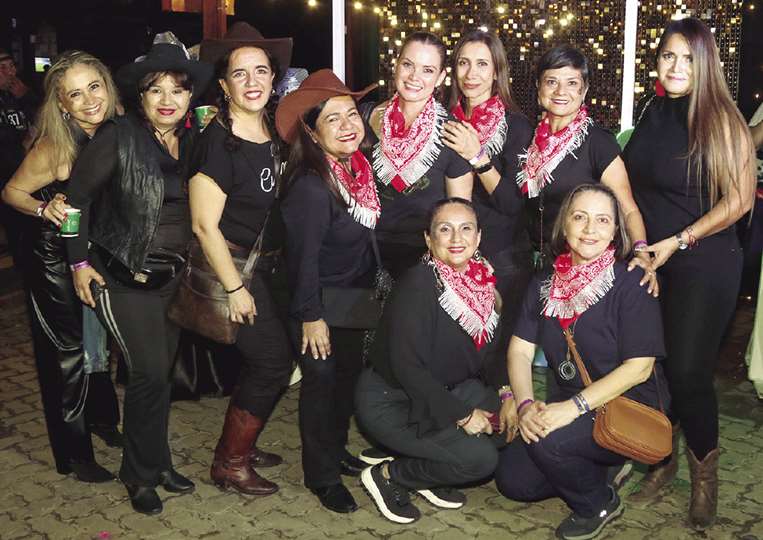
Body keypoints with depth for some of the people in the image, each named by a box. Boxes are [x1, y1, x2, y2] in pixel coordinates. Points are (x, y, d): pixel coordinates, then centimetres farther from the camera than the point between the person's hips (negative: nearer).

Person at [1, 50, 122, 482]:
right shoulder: (55, 150, -23)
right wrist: (45, 209, -28)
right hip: (59, 263, -5)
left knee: (101, 343, 20)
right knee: (70, 353, 6)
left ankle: (103, 418, 45)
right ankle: (75, 454, 22)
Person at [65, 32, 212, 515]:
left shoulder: (192, 142, 2)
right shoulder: (118, 137, -13)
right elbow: (78, 195, -8)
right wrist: (79, 261, -8)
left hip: (173, 277, 5)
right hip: (122, 277, -5)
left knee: (160, 372, 12)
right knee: (150, 372, -6)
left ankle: (155, 462, 30)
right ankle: (141, 474, 14)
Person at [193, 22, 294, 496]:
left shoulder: (272, 133, 4)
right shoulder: (218, 140, -20)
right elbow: (205, 224, -20)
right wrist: (235, 288, -18)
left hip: (260, 262, 8)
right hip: (229, 264, -8)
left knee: (267, 361, 14)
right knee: (273, 360, -3)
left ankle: (240, 446, 33)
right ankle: (229, 463, 13)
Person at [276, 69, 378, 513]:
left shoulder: (359, 167, -3)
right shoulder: (311, 185, -28)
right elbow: (303, 255, -24)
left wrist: (371, 287, 13)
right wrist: (311, 316, -19)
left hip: (355, 297, 8)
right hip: (320, 303, -8)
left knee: (349, 376, 20)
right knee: (321, 384, 6)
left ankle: (337, 450, 43)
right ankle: (323, 475, 25)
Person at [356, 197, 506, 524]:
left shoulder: (482, 279, -3)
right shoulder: (418, 286, -25)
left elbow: (487, 347, 7)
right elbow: (408, 367, -27)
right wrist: (461, 414, -22)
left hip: (441, 390, 8)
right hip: (389, 401, -7)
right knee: (480, 458, -20)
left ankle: (429, 478, 8)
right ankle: (386, 475, 1)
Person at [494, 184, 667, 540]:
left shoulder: (631, 282, -14)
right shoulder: (545, 283, 3)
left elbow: (639, 367, -18)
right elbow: (519, 350, 1)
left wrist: (574, 406, -26)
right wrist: (524, 404, -18)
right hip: (568, 405, 6)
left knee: (548, 440, -31)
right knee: (512, 480, -8)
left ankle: (599, 504, 0)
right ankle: (597, 469, 18)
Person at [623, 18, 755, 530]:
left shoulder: (722, 121, -9)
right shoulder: (654, 114, 7)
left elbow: (739, 200, -12)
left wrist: (677, 242, -15)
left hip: (703, 266, -5)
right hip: (647, 261, 5)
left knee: (689, 372, -5)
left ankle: (704, 472, 19)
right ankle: (663, 457, 28)